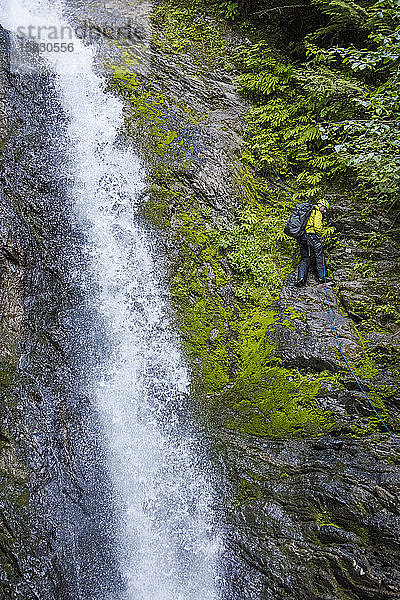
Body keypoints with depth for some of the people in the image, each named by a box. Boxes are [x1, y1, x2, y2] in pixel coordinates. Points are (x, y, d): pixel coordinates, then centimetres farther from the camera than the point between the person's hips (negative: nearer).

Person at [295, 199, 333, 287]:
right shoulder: (317, 212, -1)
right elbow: (317, 226, -14)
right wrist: (320, 237, -1)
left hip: (301, 237, 8)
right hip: (311, 235, -8)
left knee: (304, 258, 11)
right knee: (320, 256, 2)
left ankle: (301, 278, -3)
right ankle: (322, 277, 3)